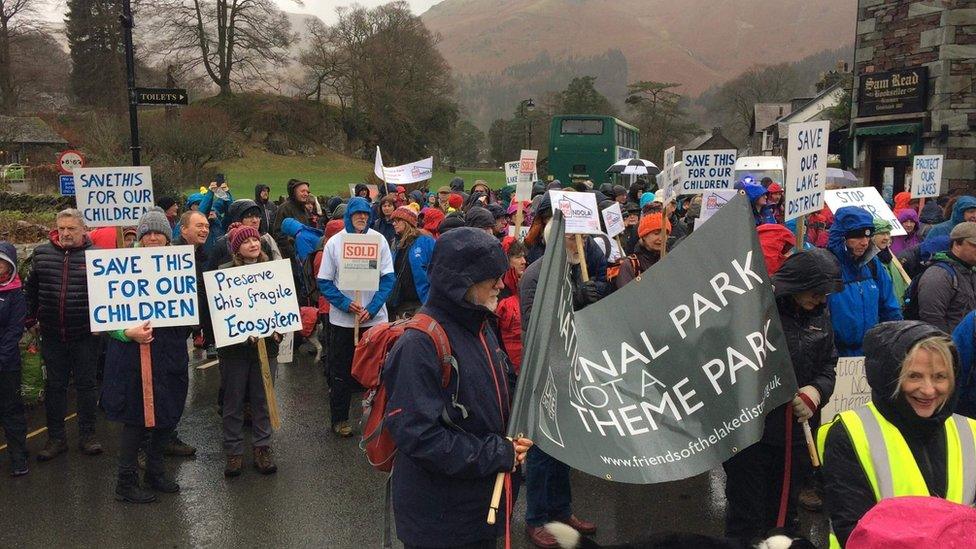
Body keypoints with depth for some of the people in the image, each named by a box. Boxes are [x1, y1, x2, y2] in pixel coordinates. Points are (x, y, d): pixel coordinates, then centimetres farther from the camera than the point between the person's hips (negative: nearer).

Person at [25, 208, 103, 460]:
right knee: (54, 385, 10)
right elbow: (31, 288, 13)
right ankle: (56, 438, 21)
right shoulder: (42, 253, 3)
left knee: (86, 385, 7)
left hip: (85, 335, -3)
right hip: (52, 335, 3)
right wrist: (31, 319, 10)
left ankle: (87, 436, 18)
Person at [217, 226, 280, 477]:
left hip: (266, 344, 2)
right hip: (235, 344, -2)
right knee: (233, 401, 7)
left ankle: (262, 449, 20)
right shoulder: (224, 272, -5)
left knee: (262, 400, 9)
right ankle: (234, 452, 18)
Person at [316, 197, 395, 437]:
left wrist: (372, 308, -14)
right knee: (341, 372, 9)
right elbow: (324, 282, -3)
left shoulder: (379, 239, -2)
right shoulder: (334, 242, -2)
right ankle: (339, 419, 23)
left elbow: (388, 278, -3)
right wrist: (346, 304, -17)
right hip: (342, 319, 0)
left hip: (375, 317, 0)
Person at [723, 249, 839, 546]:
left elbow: (828, 366, 13)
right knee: (747, 519, 6)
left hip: (797, 432, 6)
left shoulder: (820, 314, 7)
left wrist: (817, 390, -8)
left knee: (785, 512, 20)